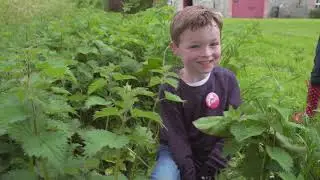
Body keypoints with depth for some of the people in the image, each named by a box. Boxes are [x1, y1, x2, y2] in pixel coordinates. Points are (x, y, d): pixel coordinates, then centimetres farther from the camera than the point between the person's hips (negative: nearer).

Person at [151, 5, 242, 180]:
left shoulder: (227, 80, -12)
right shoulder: (169, 89, -17)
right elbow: (176, 136, -13)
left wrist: (213, 165, -14)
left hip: (215, 153, 3)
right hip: (177, 151, -2)